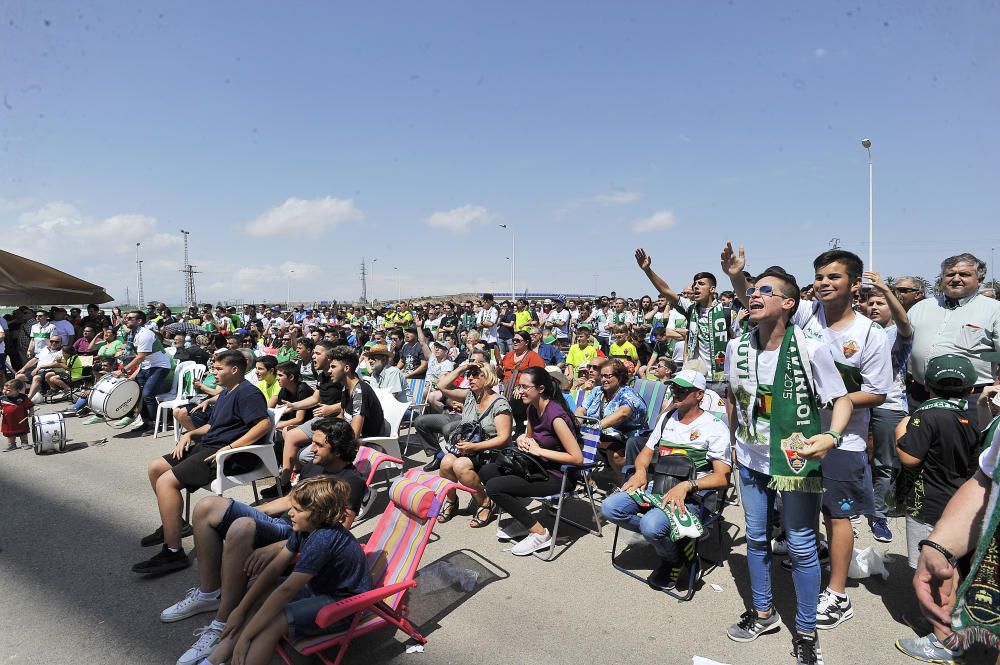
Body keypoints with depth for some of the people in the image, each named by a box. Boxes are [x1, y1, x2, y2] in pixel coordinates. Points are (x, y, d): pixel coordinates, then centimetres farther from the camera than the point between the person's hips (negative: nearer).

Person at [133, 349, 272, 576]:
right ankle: (172, 523, 26)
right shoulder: (227, 392, 21)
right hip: (207, 445, 11)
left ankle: (174, 553, -18)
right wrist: (190, 433, 10)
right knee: (155, 467, 12)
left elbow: (264, 424, -27)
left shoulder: (247, 392, -13)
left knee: (166, 481, -22)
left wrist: (230, 448, -27)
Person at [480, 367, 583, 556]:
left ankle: (540, 534, -5)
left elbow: (577, 458, -26)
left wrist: (539, 451, -21)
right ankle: (522, 521, 12)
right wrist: (523, 439, -2)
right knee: (486, 471, 2)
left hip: (559, 476, -9)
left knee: (494, 487, -17)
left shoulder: (555, 415, -24)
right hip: (540, 467, 9)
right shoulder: (532, 409, 3)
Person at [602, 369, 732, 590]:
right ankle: (661, 536, -1)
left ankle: (673, 559, 2)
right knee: (610, 507, -17)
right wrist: (641, 471, -3)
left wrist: (687, 485, -23)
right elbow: (645, 453, 20)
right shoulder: (666, 418, 17)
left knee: (651, 525, -32)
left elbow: (722, 478, -8)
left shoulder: (715, 427, -2)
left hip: (689, 495, -6)